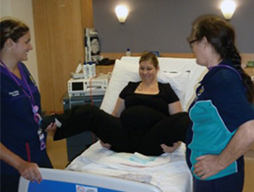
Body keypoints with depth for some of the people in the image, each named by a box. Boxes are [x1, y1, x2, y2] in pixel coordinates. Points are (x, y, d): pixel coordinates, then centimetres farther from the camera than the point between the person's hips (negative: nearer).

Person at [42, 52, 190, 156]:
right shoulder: (130, 87, 23)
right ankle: (50, 124, -36)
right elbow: (115, 114, 22)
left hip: (152, 142, -2)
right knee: (90, 111, -19)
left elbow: (178, 119, 7)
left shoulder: (166, 90, 15)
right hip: (125, 136, 2)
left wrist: (177, 140, -14)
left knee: (185, 118, -29)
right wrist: (103, 132, 2)